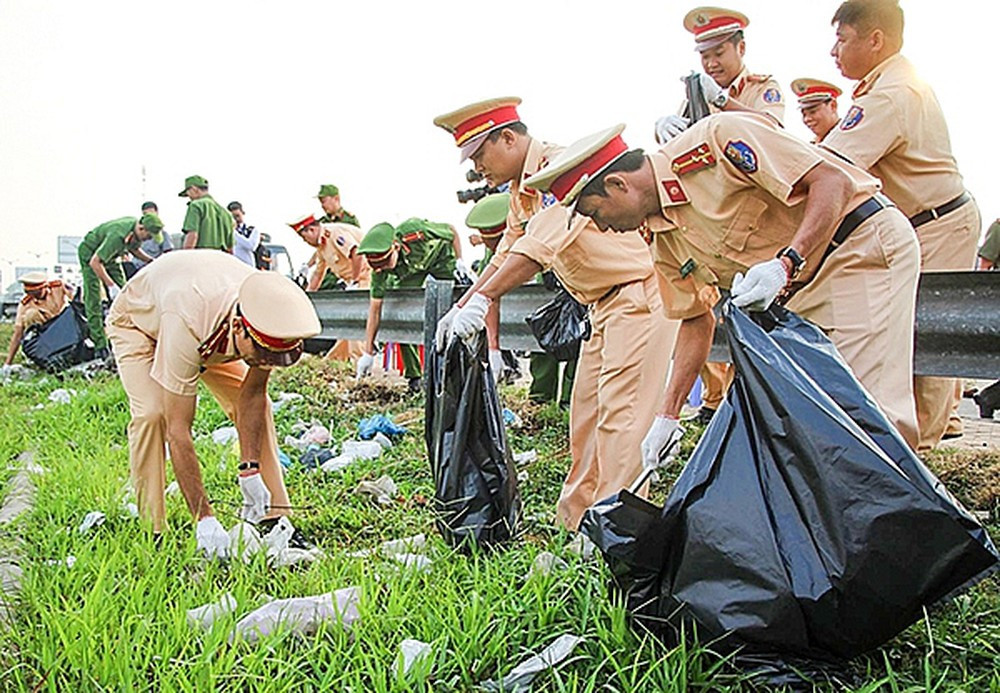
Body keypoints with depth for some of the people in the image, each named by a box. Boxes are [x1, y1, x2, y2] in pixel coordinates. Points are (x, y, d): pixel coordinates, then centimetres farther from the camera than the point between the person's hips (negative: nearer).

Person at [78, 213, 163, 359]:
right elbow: (95, 262, -35)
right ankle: (100, 346, -13)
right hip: (90, 254, -8)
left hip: (108, 256, 8)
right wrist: (111, 285, -37)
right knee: (93, 300, -12)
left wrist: (151, 261, -6)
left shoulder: (137, 233, -15)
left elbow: (133, 248, 9)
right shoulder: (118, 236, -40)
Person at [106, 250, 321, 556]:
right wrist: (204, 519, -39)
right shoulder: (185, 326, -47)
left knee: (255, 402, -8)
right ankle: (151, 528, -13)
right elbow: (178, 430, -41)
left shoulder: (269, 315, -32)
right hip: (137, 321, -4)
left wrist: (249, 470, -23)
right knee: (152, 413, -27)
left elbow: (253, 395, -18)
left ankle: (272, 519, -1)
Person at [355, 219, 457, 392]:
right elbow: (375, 308, -24)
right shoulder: (379, 269, -31)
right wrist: (368, 353, -25)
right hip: (409, 271, 2)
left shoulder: (414, 230, -42)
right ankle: (413, 376, -3)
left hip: (440, 255, -2)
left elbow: (452, 230, -22)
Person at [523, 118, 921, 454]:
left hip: (865, 243, -8)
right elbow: (697, 321, 11)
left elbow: (835, 181, -21)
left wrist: (786, 262, -33)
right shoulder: (665, 244, 3)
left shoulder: (715, 140, -20)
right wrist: (667, 414, 5)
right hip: (809, 285, 8)